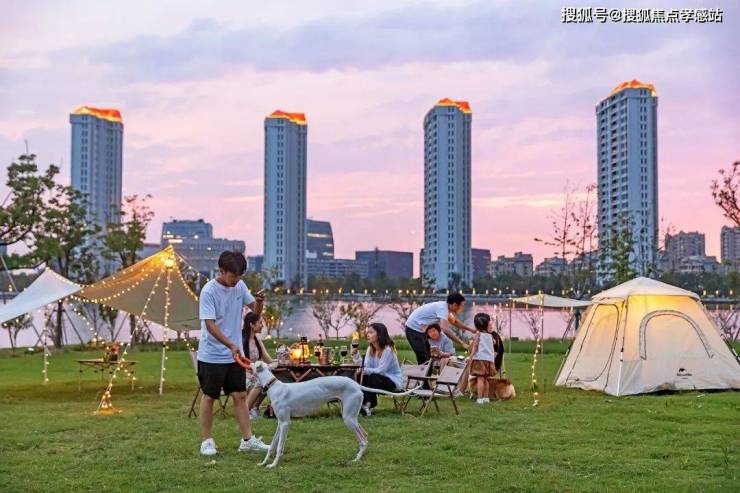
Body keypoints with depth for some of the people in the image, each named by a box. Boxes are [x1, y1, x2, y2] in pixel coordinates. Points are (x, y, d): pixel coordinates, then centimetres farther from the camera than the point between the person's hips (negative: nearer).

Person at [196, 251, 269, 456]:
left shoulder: (240, 286, 2)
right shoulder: (209, 291, -16)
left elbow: (255, 311, 9)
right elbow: (209, 324, -21)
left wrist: (259, 302, -15)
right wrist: (231, 345, -29)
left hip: (235, 354, 5)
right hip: (212, 355, -5)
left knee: (240, 395, 7)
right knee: (209, 397, 6)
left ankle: (247, 439, 13)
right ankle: (207, 441, 17)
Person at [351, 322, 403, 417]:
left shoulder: (388, 349, -20)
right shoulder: (370, 349, 3)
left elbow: (380, 370, -26)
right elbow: (365, 367, -9)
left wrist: (365, 370, -35)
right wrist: (356, 355, -20)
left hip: (393, 381, -7)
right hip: (379, 378, 7)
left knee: (373, 377, -33)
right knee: (360, 377, -17)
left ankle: (366, 405, -23)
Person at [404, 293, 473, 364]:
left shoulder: (446, 307, 3)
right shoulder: (442, 308, -25)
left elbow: (455, 322, 23)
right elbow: (445, 329, -39)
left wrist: (471, 330, 21)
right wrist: (462, 343, -38)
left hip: (421, 330, 10)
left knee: (429, 357, 15)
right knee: (423, 361, -11)